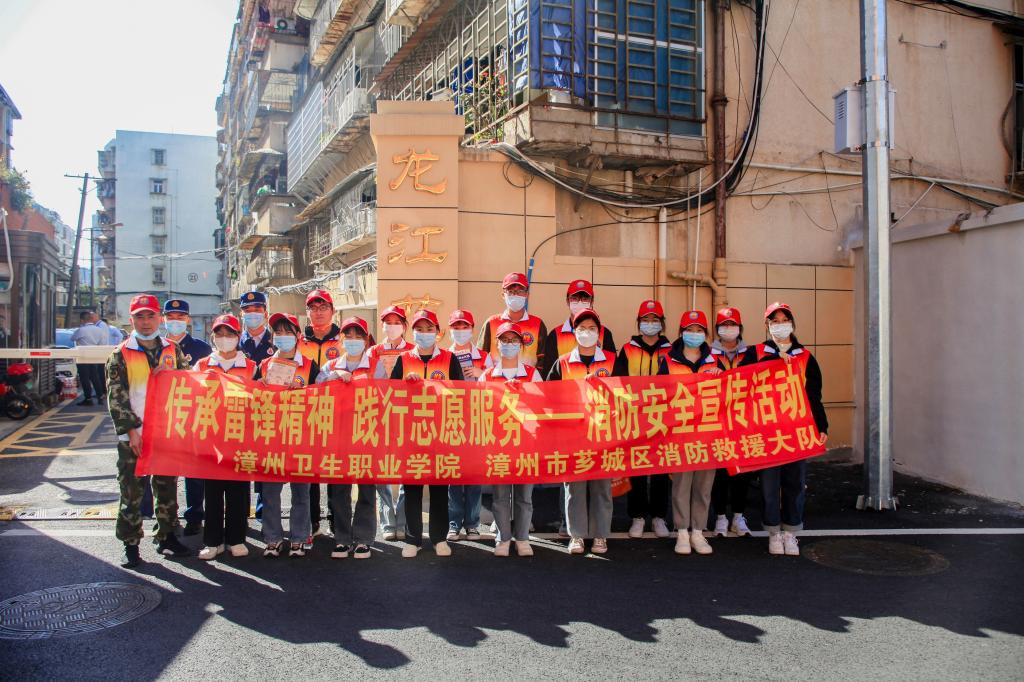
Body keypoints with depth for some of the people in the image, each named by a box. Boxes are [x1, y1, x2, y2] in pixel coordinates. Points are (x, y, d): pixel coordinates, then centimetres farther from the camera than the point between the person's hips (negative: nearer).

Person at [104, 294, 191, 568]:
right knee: (131, 490, 2)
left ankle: (167, 536, 23)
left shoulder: (173, 351, 8)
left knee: (167, 486, 11)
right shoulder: (120, 355, -1)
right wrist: (131, 430, -13)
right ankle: (131, 544, 11)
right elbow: (116, 397, -6)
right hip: (133, 436, -3)